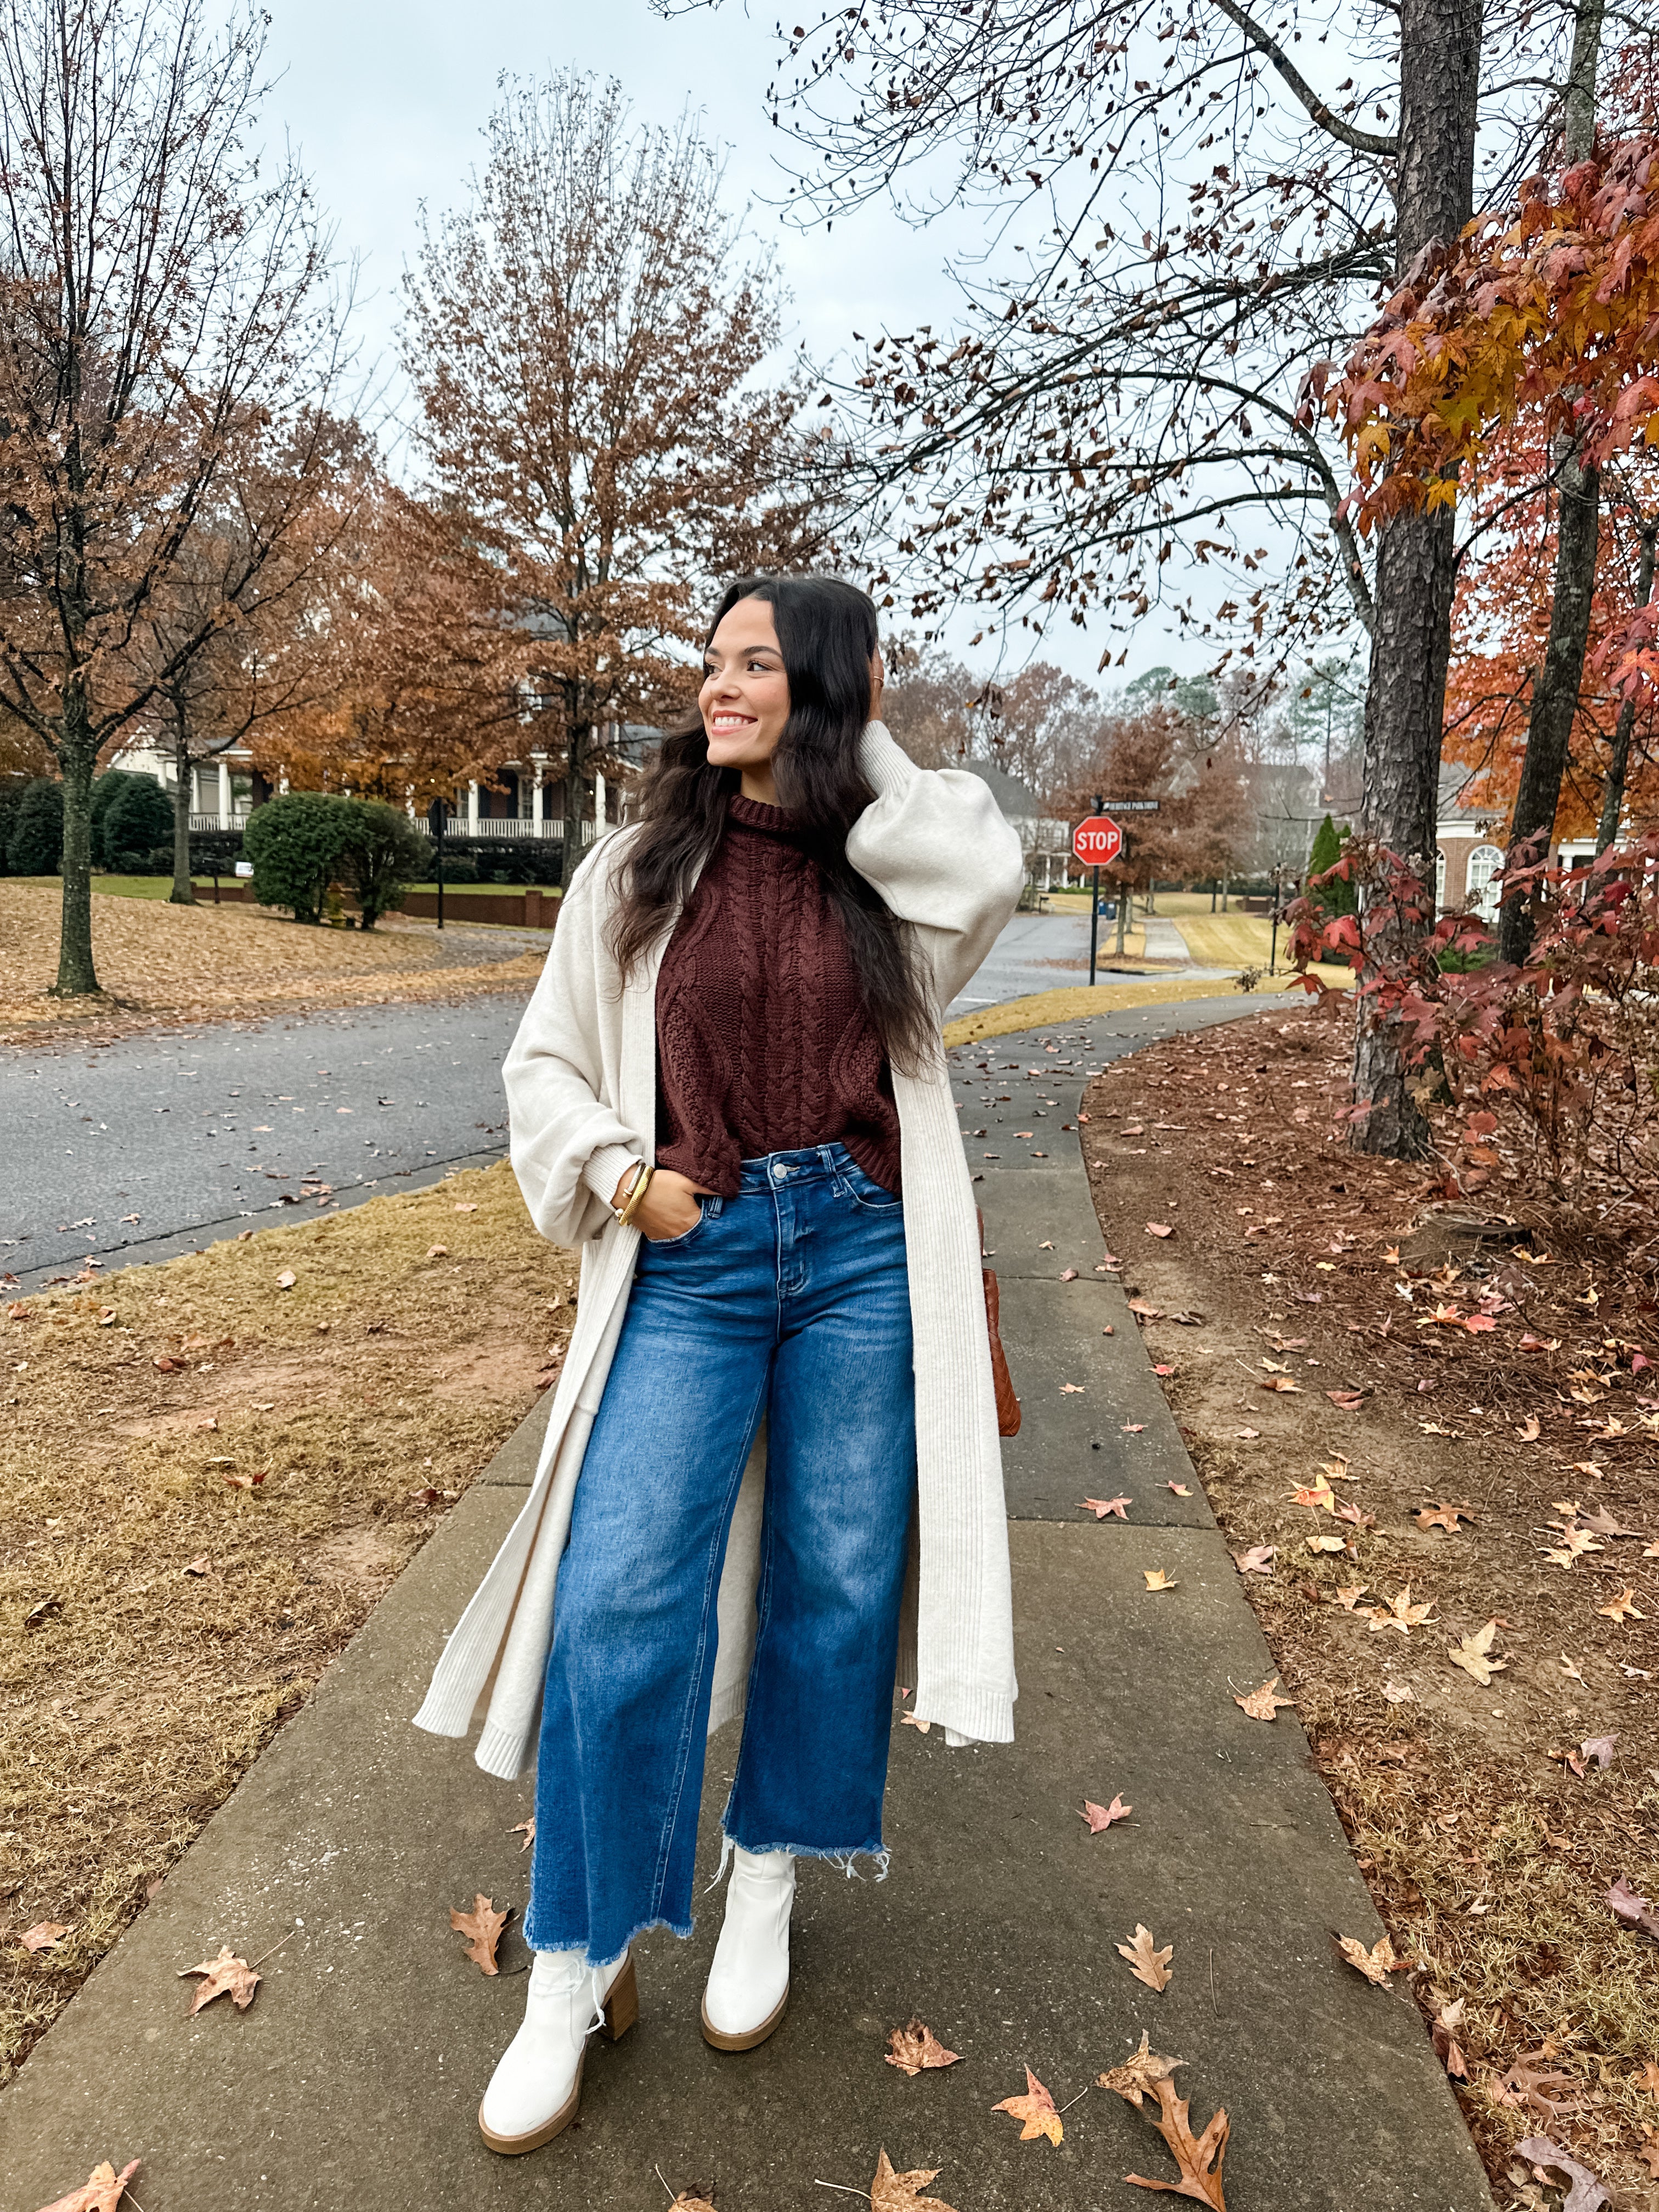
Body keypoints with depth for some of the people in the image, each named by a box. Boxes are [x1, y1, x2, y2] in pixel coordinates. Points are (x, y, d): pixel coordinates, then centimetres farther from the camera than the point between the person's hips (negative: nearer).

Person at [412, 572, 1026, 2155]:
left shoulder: (886, 869, 5)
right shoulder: (638, 868, 5)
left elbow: (991, 873, -18)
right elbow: (545, 1061, 8)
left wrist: (869, 750, -4)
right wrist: (621, 1179, -9)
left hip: (862, 1258, 1)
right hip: (691, 1258, 0)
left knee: (834, 1581, 10)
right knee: (619, 1599, -6)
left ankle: (766, 1891, 35)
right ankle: (577, 1967, 16)